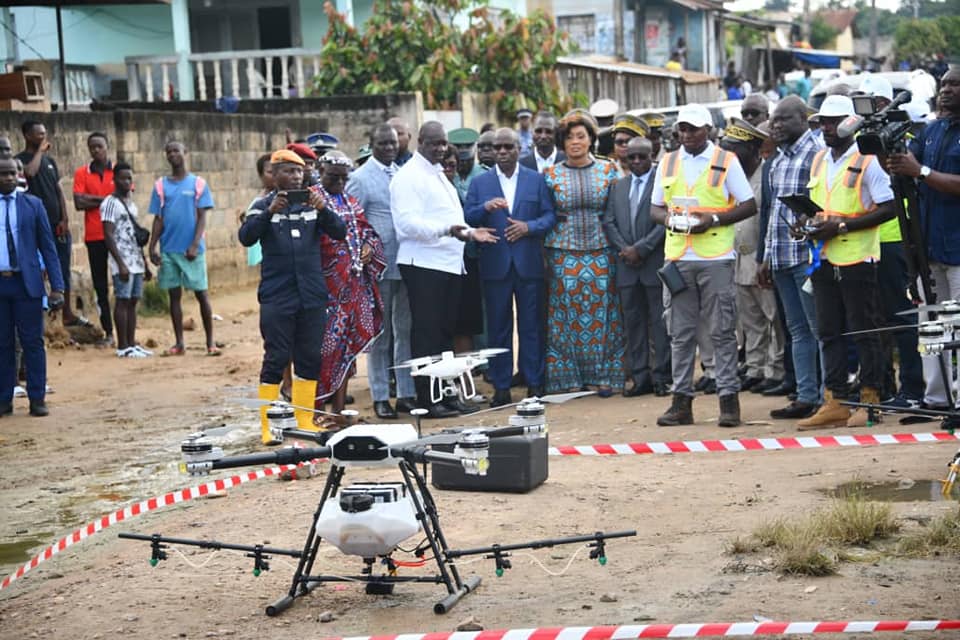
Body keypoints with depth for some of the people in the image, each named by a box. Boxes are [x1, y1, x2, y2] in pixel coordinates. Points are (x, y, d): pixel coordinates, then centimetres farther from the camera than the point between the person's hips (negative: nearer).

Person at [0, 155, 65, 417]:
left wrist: (57, 286, -3)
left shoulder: (33, 204, 5)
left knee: (32, 342, 1)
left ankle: (37, 399, 6)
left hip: (26, 283, 0)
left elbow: (48, 247, 4)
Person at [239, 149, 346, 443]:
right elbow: (246, 237, -10)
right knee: (276, 359, -5)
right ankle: (267, 426, 0)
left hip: (312, 295, 3)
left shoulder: (313, 204, 11)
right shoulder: (263, 206, 4)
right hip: (277, 296, -3)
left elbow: (340, 233, 0)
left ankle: (305, 420, 16)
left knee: (310, 359, 7)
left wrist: (323, 209, -18)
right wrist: (270, 212, -25)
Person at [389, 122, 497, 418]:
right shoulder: (408, 176, -9)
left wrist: (469, 232, 13)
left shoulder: (438, 174, 21)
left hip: (449, 263, 9)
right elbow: (408, 222, -20)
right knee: (426, 332, -7)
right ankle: (426, 399, -4)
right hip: (423, 264, -9)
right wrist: (447, 230, -29)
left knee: (445, 331, 12)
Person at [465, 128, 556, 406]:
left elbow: (550, 215, 4)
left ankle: (534, 384, 9)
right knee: (498, 328, 3)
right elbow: (467, 218, 0)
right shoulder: (480, 182, 8)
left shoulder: (536, 180, 8)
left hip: (528, 264, 0)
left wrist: (528, 227, -13)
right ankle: (501, 387, 8)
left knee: (531, 325, 3)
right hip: (495, 265, 0)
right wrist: (486, 207, -18)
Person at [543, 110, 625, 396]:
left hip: (601, 251, 0)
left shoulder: (608, 170, 5)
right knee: (567, 312, -1)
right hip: (563, 252, 0)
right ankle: (569, 377, 5)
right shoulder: (551, 175, 5)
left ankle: (603, 375, 5)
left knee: (601, 310, -1)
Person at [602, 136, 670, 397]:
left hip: (655, 264, -5)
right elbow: (609, 221, 10)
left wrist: (641, 248, -13)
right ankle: (640, 377, 12)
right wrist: (624, 249, -5)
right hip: (627, 266, 5)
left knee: (660, 322, -1)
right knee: (632, 322, 6)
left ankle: (661, 376, 4)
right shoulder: (618, 186, 15)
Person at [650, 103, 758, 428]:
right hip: (677, 257, 4)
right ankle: (681, 400, 10)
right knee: (680, 333, 5)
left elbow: (749, 206, 1)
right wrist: (667, 217, -6)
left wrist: (713, 219, -12)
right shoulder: (667, 162, 13)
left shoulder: (726, 161, 2)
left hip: (715, 257, -4)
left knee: (722, 331, -2)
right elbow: (655, 207, 18)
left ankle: (729, 399, 2)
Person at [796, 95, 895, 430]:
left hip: (857, 260, -7)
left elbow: (888, 209, -13)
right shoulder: (819, 160, 14)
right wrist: (808, 220, 3)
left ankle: (869, 401, 6)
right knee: (829, 333, 8)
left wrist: (841, 226, -17)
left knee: (864, 332, -1)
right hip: (824, 259, 7)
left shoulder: (866, 160, -8)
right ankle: (834, 403, 12)